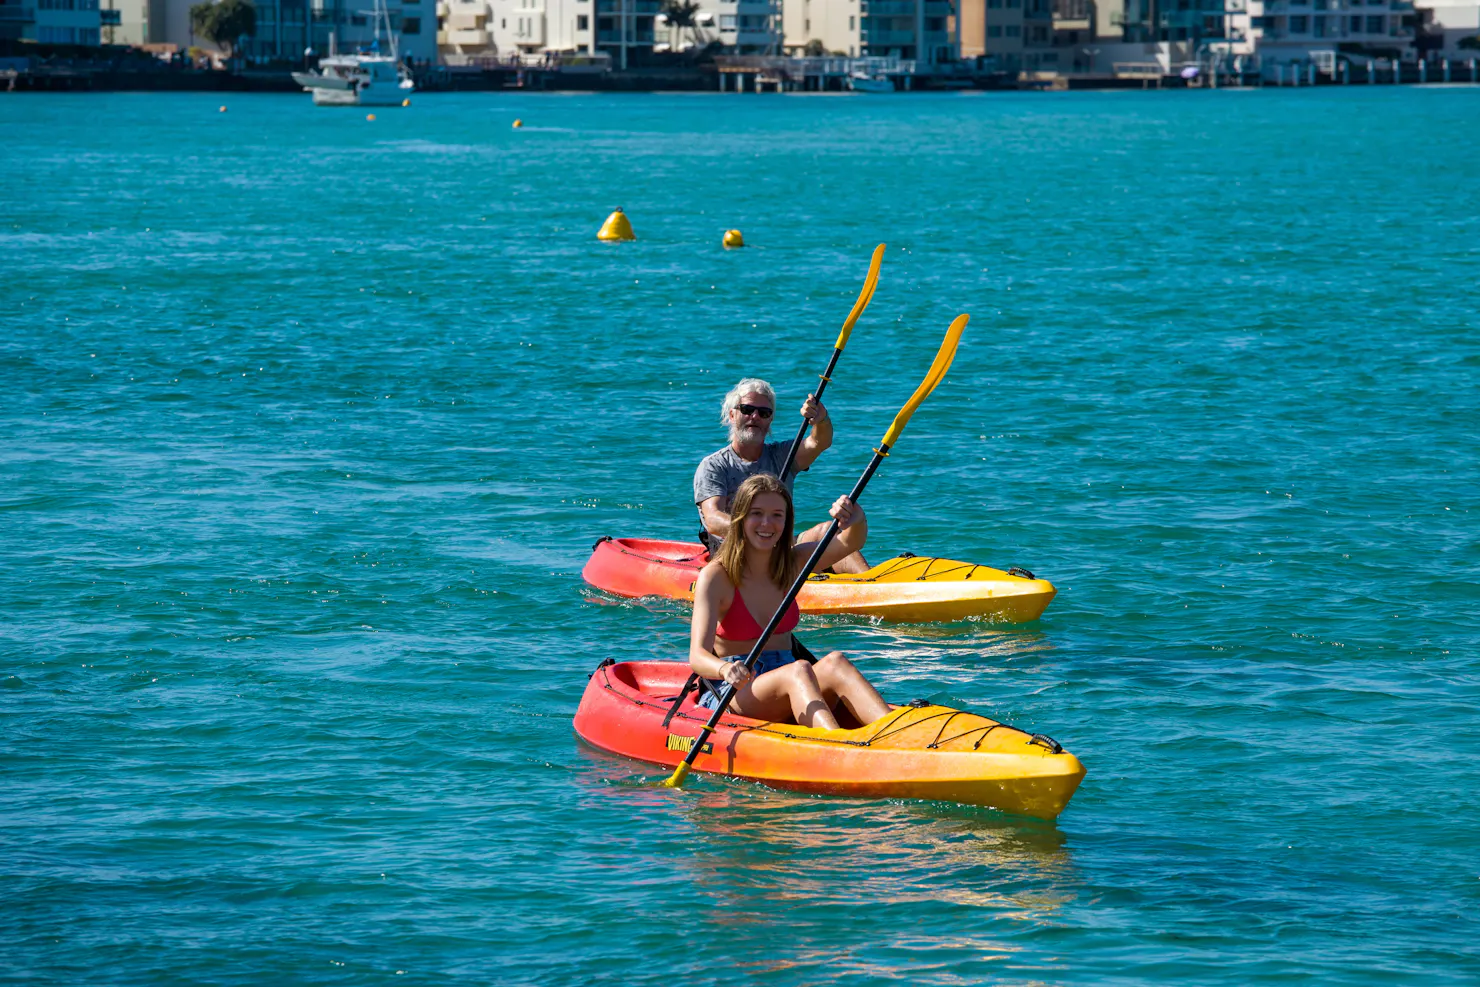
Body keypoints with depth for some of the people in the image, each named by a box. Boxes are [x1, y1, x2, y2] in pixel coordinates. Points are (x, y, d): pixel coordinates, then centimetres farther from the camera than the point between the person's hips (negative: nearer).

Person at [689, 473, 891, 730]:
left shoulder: (791, 564, 10)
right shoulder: (716, 577, -7)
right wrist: (725, 670, -42)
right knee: (799, 671, -35)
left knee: (834, 663, -29)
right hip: (730, 697, -5)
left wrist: (856, 520, -30)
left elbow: (851, 542, -5)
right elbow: (697, 656, -19)